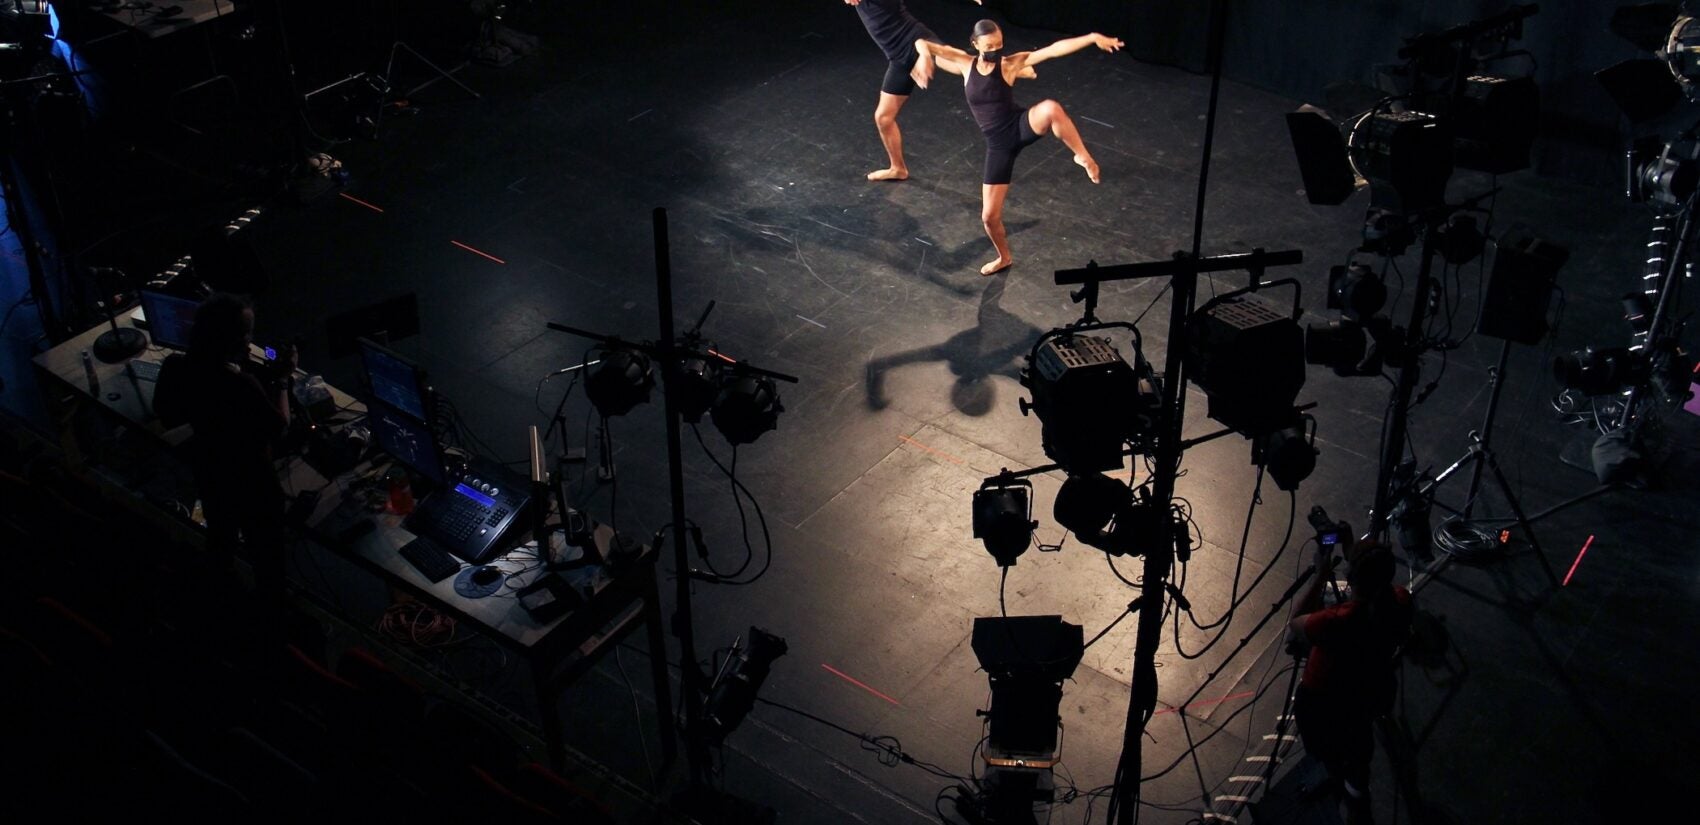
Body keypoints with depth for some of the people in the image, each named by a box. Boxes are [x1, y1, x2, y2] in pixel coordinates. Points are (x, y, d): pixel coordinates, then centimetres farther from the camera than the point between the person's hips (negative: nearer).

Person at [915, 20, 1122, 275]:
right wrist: (925, 55, -28)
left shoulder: (1010, 63, -5)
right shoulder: (964, 64, 1)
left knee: (1051, 109, -40)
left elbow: (1053, 50, -14)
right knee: (989, 216, 5)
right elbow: (921, 44, -3)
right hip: (999, 144, 3)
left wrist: (1093, 37, -24)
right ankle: (1004, 258, 37)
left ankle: (1083, 156, -17)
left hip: (1022, 127, -3)